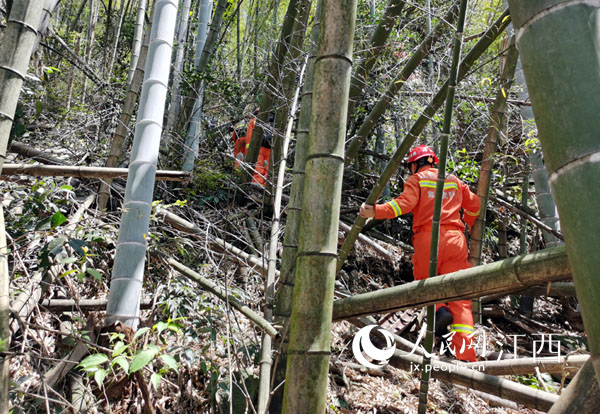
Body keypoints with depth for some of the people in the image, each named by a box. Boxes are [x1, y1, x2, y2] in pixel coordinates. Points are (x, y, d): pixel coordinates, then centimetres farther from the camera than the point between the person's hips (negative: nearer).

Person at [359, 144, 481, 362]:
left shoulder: (417, 179, 9)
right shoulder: (454, 180, 24)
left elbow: (404, 203, -10)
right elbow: (474, 205, 26)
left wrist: (376, 211, -15)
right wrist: (467, 224, 43)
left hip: (427, 238, -4)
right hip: (454, 238, 4)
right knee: (459, 296, 1)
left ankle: (439, 309, -15)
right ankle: (466, 355, -6)